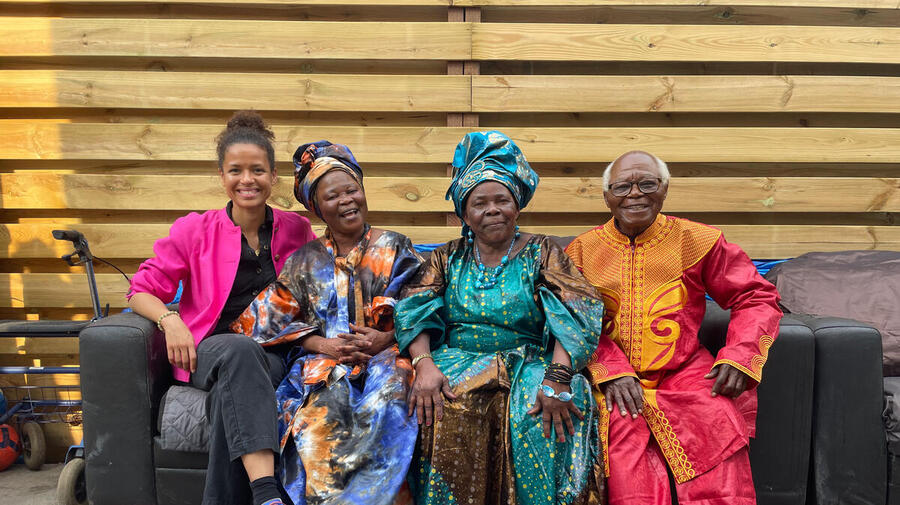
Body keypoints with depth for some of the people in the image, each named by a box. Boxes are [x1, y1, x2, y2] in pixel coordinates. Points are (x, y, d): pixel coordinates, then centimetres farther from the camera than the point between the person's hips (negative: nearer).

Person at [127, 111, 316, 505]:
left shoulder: (296, 229, 8)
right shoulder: (195, 229, 4)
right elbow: (142, 289, 8)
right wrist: (170, 320, -13)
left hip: (275, 357, 1)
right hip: (208, 351, 0)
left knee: (232, 396, -35)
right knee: (239, 349, -38)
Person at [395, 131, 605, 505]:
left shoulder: (540, 253, 6)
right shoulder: (448, 258, 14)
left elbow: (576, 315, -8)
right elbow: (413, 312, 2)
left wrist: (558, 378, -24)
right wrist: (424, 363, -19)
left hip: (527, 366, -1)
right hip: (457, 362, 1)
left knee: (536, 418, -32)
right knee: (446, 411, -30)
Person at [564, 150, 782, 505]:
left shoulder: (695, 240, 6)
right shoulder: (583, 251, 7)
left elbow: (757, 297, 10)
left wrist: (739, 357, -5)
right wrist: (609, 371, -15)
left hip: (685, 372, 1)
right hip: (614, 381, 0)